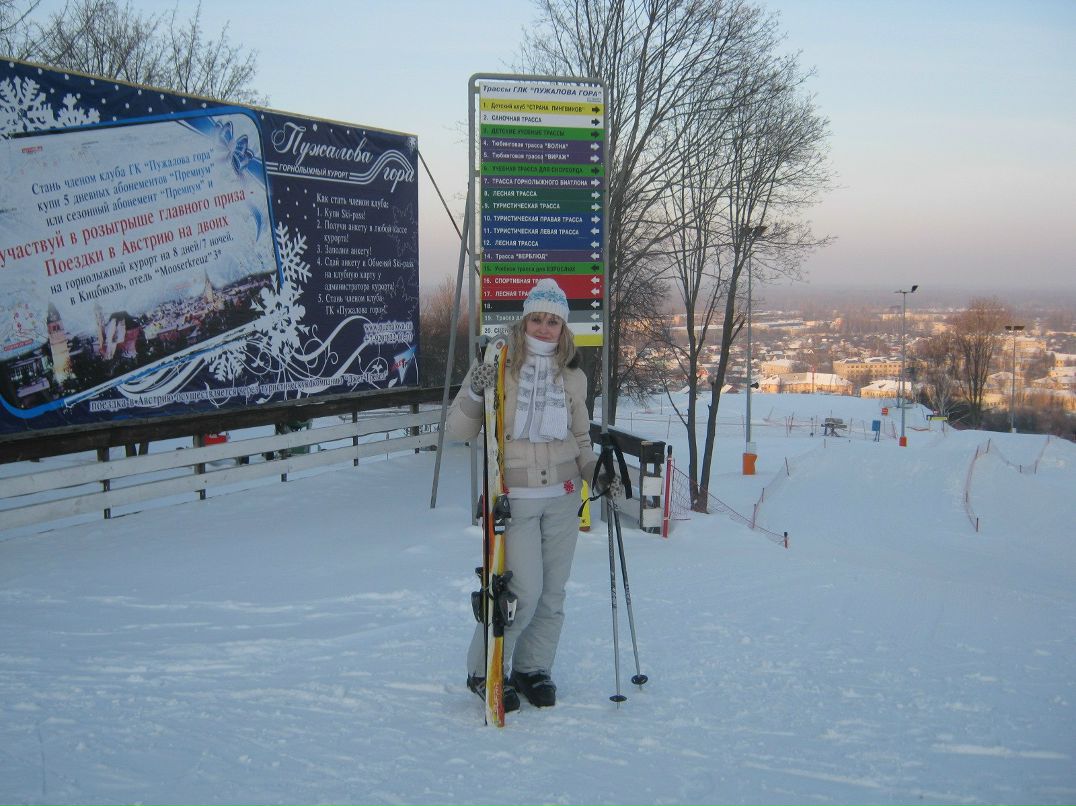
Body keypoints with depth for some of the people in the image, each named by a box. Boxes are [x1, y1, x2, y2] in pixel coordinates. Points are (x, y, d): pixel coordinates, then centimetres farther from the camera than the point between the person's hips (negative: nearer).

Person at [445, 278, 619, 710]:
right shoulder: (498, 365, -5)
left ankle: (533, 668, 29)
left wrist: (595, 468, 0)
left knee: (552, 592, 9)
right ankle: (483, 672, 12)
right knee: (524, 591, -9)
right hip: (514, 498, -4)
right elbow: (456, 430, -5)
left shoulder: (572, 376, 7)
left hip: (562, 496, 5)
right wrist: (474, 393, -22)